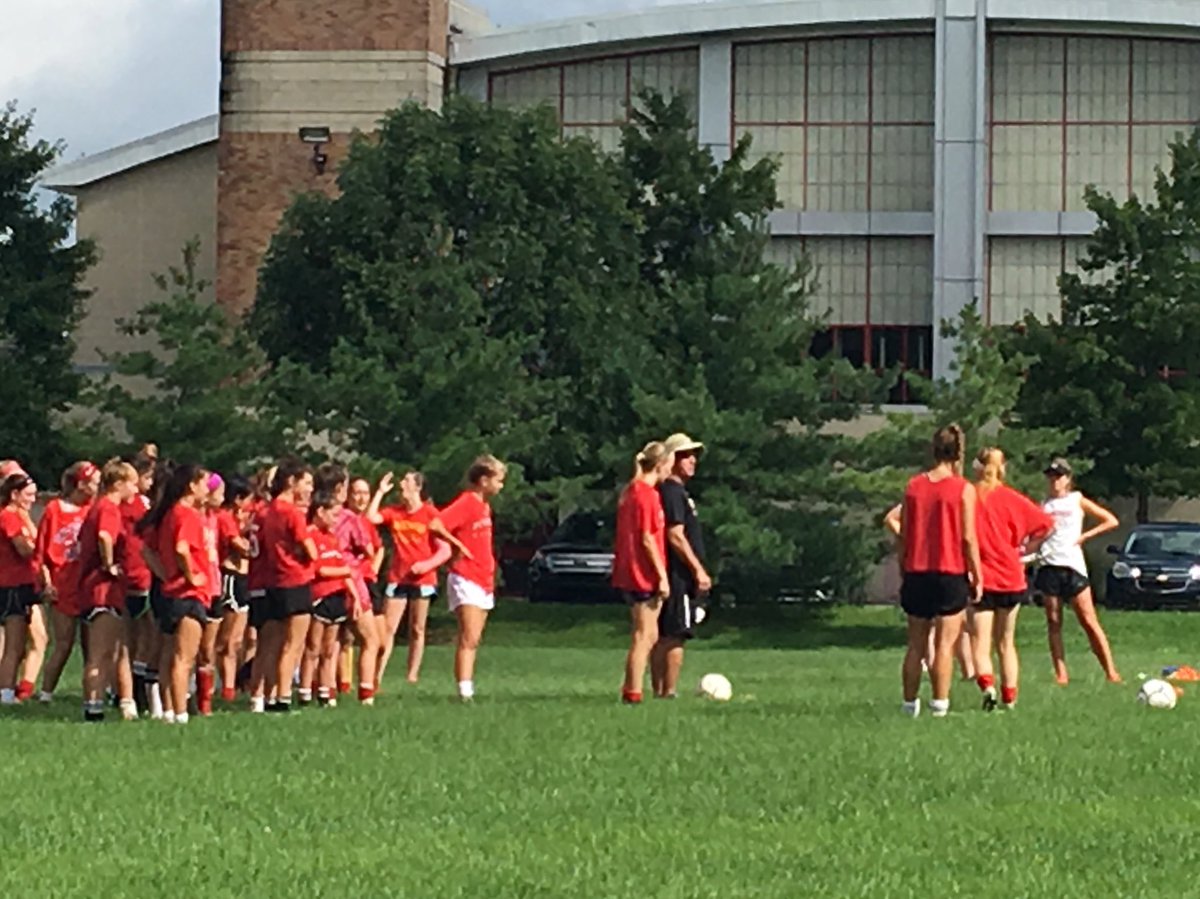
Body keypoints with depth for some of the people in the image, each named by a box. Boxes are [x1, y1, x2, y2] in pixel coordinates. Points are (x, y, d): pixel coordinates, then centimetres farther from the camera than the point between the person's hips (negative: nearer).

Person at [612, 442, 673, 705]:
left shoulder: (629, 492, 13)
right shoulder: (648, 495, -15)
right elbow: (648, 539, -18)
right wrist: (662, 575, -15)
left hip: (629, 573, 9)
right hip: (646, 575, -9)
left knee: (648, 636, 15)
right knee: (643, 636, -4)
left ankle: (630, 689, 15)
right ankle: (633, 693, -3)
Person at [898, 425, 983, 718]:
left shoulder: (913, 486, 3)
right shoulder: (963, 489, -8)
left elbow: (903, 535, 6)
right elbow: (968, 538, -9)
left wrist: (904, 573, 14)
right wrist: (977, 576, -1)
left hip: (916, 573, 3)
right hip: (951, 574, -3)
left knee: (915, 644, 10)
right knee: (945, 644, 0)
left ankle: (910, 704, 12)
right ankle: (939, 705, -4)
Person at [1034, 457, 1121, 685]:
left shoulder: (1077, 500, 7)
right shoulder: (1043, 505, 15)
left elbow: (1111, 521, 5)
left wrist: (1084, 536, -2)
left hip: (1073, 565, -3)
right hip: (1048, 565, 3)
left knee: (1089, 621, -7)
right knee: (1053, 623, 1)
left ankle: (1111, 671, -6)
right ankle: (1061, 673, 3)